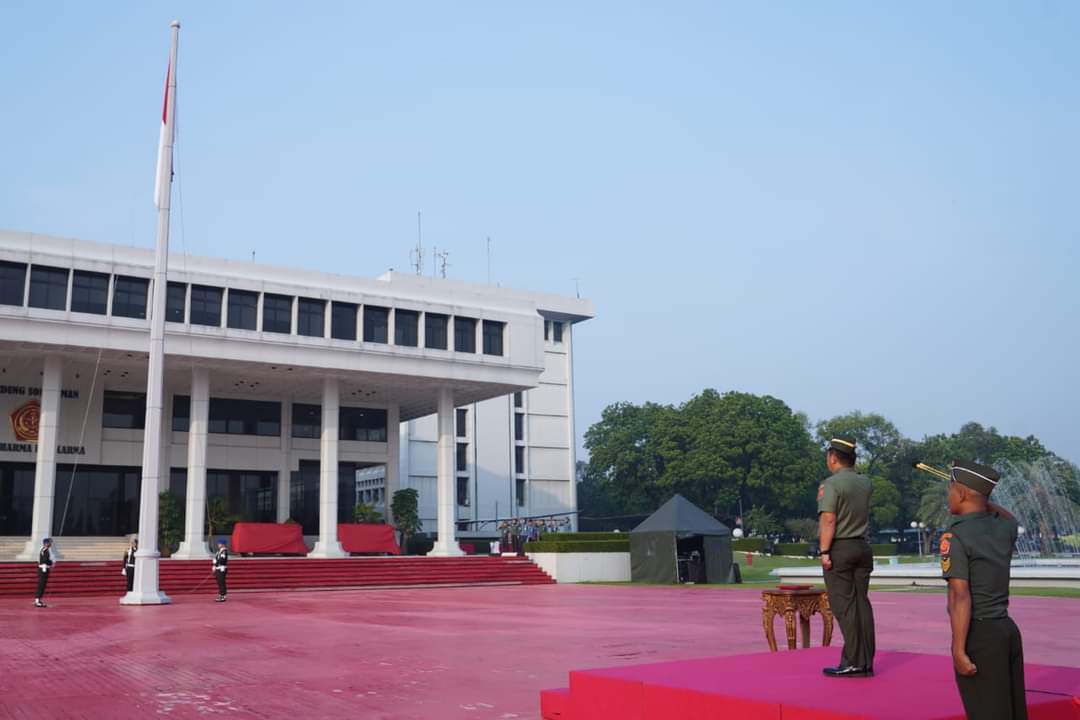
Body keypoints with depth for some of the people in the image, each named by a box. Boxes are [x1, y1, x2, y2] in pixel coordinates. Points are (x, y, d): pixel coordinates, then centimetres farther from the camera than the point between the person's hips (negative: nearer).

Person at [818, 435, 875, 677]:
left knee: (844, 606, -3)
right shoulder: (865, 483, 9)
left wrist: (824, 551, -15)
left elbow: (828, 520, -18)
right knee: (862, 603, 9)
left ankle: (852, 663, -2)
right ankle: (866, 663, 12)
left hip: (839, 548, -7)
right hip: (862, 547, 7)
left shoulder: (831, 483, -11)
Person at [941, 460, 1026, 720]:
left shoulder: (955, 537, -15)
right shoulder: (1004, 529, 5)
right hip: (1008, 629, 8)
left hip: (979, 634, -7)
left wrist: (958, 650, -20)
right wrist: (982, 498, 32)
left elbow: (960, 598, -21)